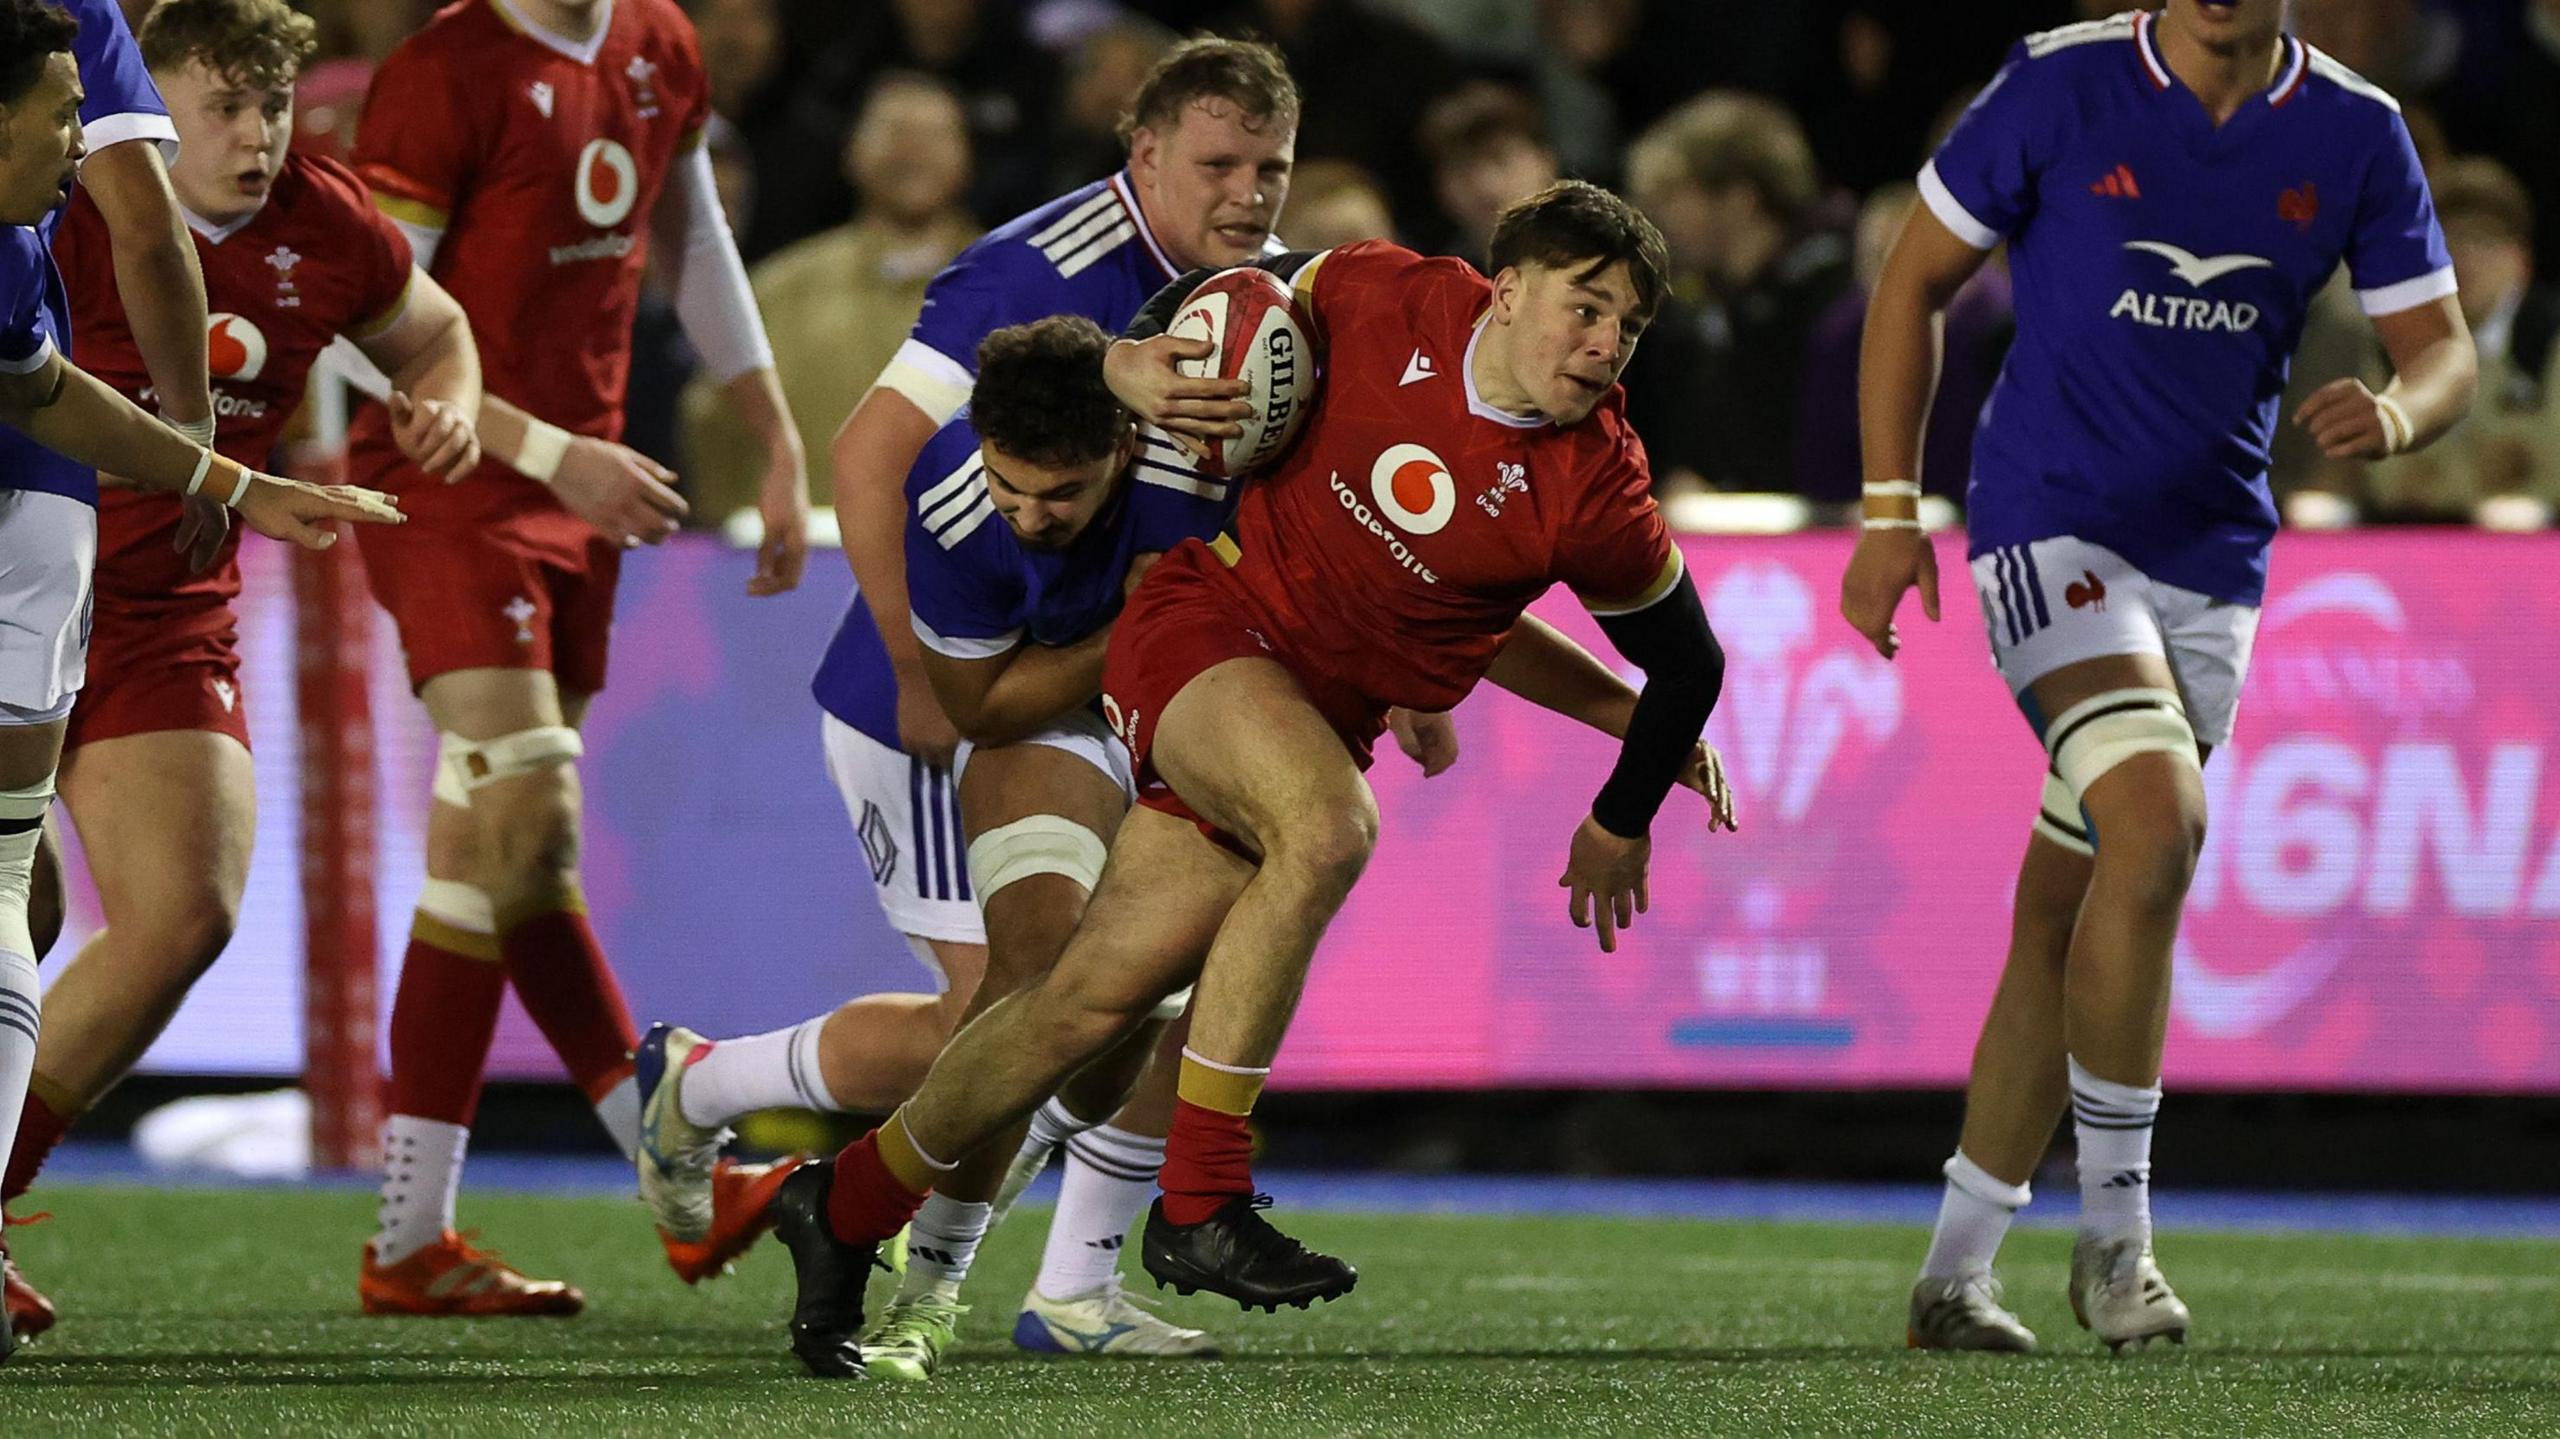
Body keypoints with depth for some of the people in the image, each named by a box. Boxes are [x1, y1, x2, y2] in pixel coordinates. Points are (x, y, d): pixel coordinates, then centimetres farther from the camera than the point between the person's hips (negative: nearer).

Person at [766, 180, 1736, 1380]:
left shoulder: (1593, 493, -16)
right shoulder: (1392, 300, -14)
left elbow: (1686, 663, 0)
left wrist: (1622, 826, 11)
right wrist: (1135, 366, -9)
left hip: (1329, 718, 3)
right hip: (1208, 622, -2)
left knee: (1097, 996, 1)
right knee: (1327, 826, -34)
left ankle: (847, 1208, 24)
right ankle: (1198, 1202, -28)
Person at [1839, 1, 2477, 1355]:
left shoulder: (2354, 132, 1)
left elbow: (2441, 345, 5)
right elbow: (1913, 280, 1)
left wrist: (2397, 410, -20)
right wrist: (1889, 509, -4)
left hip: (2214, 557, 4)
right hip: (2052, 519, -4)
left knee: (2069, 911, 5)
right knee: (2156, 818, -25)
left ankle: (1955, 1269, 14)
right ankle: (2114, 1231, -15)